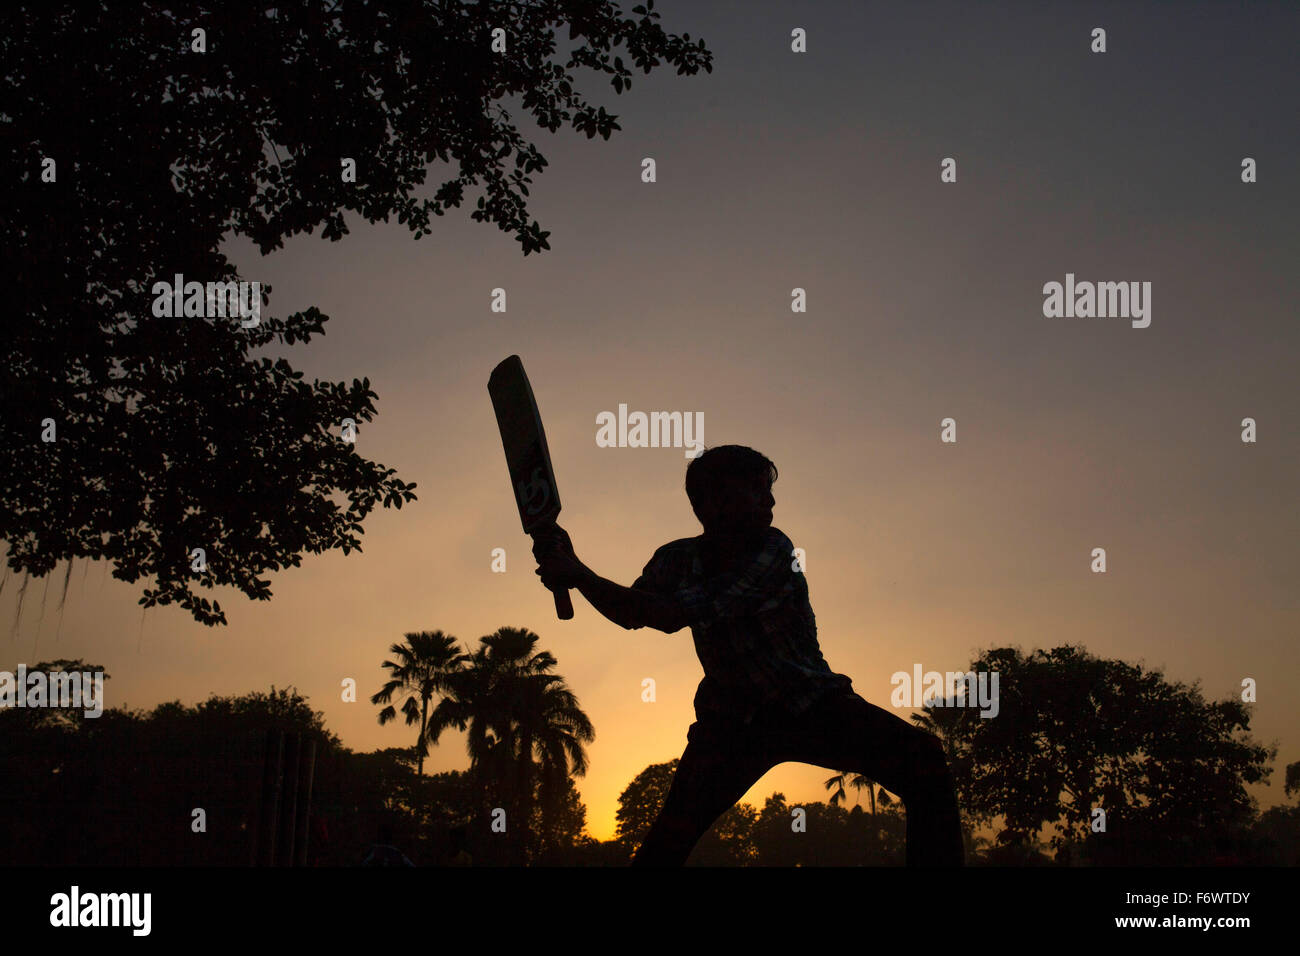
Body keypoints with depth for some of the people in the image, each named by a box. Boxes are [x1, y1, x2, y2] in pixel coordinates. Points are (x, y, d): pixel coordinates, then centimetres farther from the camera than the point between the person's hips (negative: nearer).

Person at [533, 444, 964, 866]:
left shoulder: (773, 552, -20)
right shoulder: (678, 558, -6)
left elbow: (674, 615, -27)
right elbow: (631, 614, 8)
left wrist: (580, 575, -25)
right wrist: (572, 569, -8)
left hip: (811, 707, -2)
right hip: (731, 721, 2)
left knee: (923, 759, -24)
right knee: (668, 840, -14)